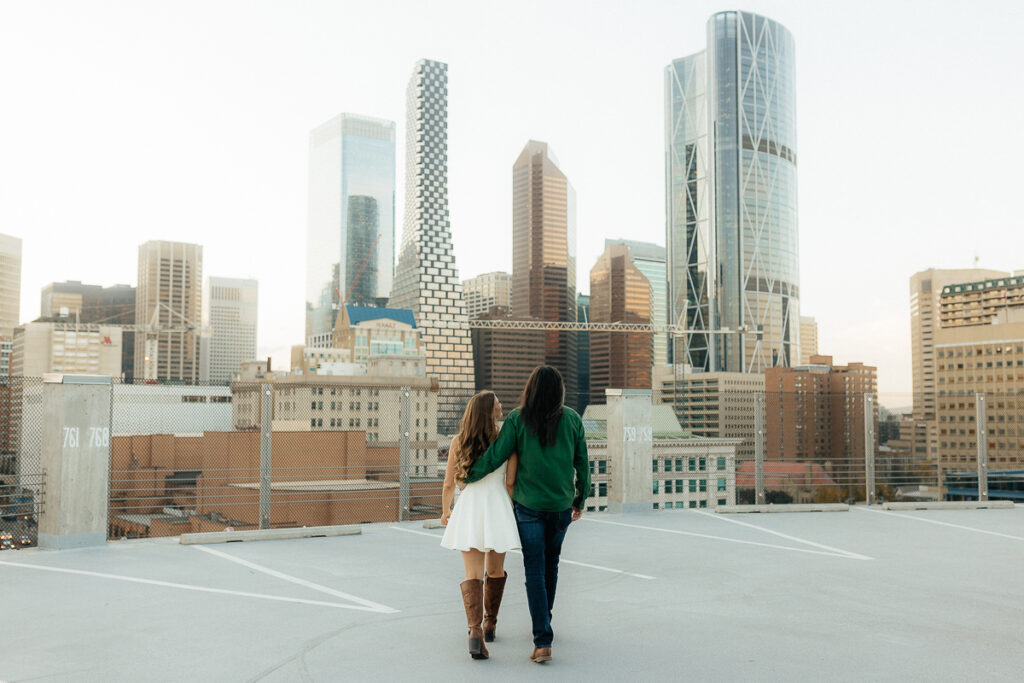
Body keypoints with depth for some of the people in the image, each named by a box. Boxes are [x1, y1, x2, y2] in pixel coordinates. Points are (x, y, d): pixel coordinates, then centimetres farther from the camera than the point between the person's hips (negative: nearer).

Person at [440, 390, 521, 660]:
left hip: (468, 508, 1)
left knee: (472, 574, -1)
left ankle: (475, 631, -20)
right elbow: (510, 482, -5)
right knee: (495, 571, 20)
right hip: (497, 506, 0)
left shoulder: (458, 441, 1)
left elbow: (449, 484, 4)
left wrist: (445, 512, 20)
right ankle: (490, 625, 34)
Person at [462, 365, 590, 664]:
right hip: (561, 505, 3)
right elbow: (582, 463, 4)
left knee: (535, 570, 0)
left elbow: (496, 456, -6)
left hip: (528, 505, -2)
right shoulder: (572, 419, -1)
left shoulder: (517, 419, -8)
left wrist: (468, 475, 11)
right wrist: (580, 499, 16)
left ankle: (543, 641, -7)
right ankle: (544, 621, 35)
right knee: (551, 564, 20)